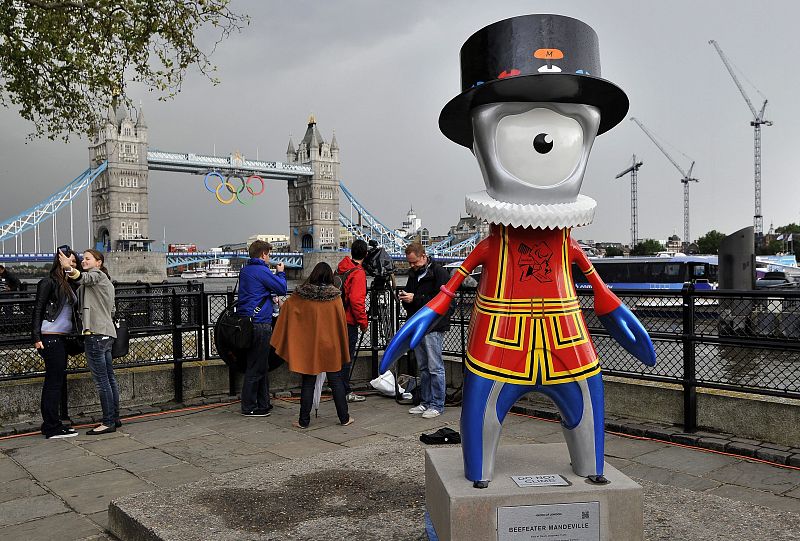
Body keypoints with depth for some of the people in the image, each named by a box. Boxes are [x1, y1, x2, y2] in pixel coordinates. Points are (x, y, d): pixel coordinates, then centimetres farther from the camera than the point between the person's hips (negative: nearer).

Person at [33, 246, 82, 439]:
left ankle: (50, 425, 19)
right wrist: (37, 337, -15)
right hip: (50, 338, -8)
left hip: (61, 338, 8)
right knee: (54, 382, -6)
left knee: (58, 381, 11)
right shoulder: (49, 282, -7)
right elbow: (38, 310, -10)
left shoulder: (69, 284, 16)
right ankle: (53, 428, 0)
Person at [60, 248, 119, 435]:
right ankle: (114, 418, 17)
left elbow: (83, 278, -29)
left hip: (96, 333, -10)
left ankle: (108, 422, -6)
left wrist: (69, 269, -47)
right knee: (109, 378, 12)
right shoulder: (106, 281, 25)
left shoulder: (97, 275, -5)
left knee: (101, 380, -8)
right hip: (107, 333, 11)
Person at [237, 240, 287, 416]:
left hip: (245, 321, 10)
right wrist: (280, 273, 8)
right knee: (255, 367, -2)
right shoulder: (262, 271, -13)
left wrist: (275, 274, 14)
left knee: (260, 365, 17)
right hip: (259, 323, -10)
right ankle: (249, 407, 4)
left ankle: (263, 404, 25)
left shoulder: (244, 270, 15)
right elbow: (282, 289, -7)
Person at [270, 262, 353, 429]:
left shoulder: (300, 296, -5)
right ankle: (344, 418, 15)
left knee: (308, 383, 8)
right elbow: (341, 323, -3)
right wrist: (342, 348, 7)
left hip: (308, 347, 0)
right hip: (330, 346, 0)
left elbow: (285, 308, 8)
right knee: (336, 381, 9)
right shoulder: (335, 296, -7)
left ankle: (304, 420, 11)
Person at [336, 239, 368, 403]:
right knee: (348, 356, -1)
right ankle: (345, 392, 5)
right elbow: (356, 300, -22)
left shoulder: (341, 267, 8)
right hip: (349, 321, -8)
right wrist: (363, 321, -12)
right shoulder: (358, 273, -16)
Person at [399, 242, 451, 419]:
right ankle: (425, 402, 22)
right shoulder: (413, 273, 15)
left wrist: (415, 299, -19)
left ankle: (437, 405, 4)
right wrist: (404, 297, 2)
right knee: (423, 368, 14)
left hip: (433, 326, -8)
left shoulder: (439, 272, -10)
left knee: (435, 367, -4)